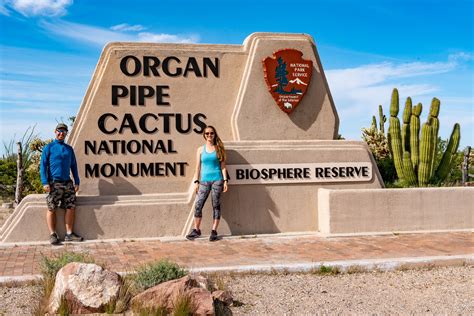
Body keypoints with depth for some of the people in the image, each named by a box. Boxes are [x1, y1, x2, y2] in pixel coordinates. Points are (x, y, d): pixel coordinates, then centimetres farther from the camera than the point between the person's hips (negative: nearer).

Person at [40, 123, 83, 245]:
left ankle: (69, 234, 7)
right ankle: (53, 235, 5)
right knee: (51, 208, -2)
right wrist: (45, 183, -12)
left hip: (67, 183, 4)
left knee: (70, 207, 0)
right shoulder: (49, 147, 2)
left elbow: (73, 166, 17)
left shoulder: (69, 149, 14)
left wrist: (77, 182, 10)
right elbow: (43, 165, -3)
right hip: (54, 183, -4)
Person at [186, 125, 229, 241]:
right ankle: (196, 230, 8)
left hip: (217, 180, -1)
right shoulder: (200, 149, 9)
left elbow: (223, 166, 4)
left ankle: (214, 231, 7)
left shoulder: (219, 148, 5)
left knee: (216, 205, 2)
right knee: (198, 205, -5)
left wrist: (225, 180, -3)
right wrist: (196, 182, 4)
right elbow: (198, 166, 9)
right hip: (204, 180, 1)